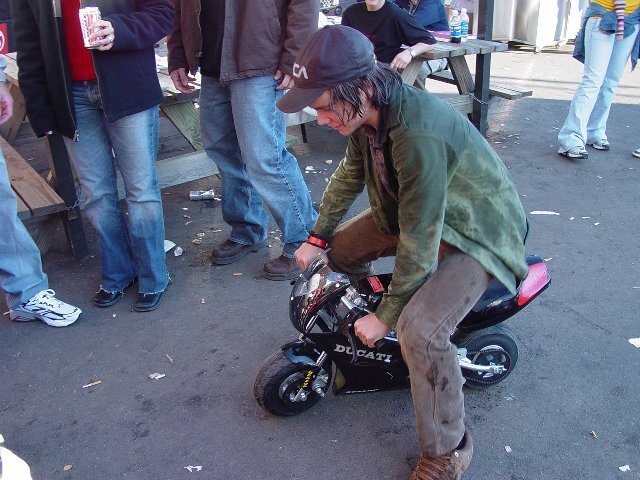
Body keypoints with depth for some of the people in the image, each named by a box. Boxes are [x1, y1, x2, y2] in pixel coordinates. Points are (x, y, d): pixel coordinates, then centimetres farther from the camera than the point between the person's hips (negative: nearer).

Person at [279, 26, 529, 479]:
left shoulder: (419, 134, -37)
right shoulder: (371, 113, -9)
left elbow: (419, 241, -31)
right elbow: (349, 175, 10)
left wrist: (386, 316, -21)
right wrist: (318, 238, 12)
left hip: (477, 231, -9)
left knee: (419, 329, -28)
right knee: (341, 246, 12)